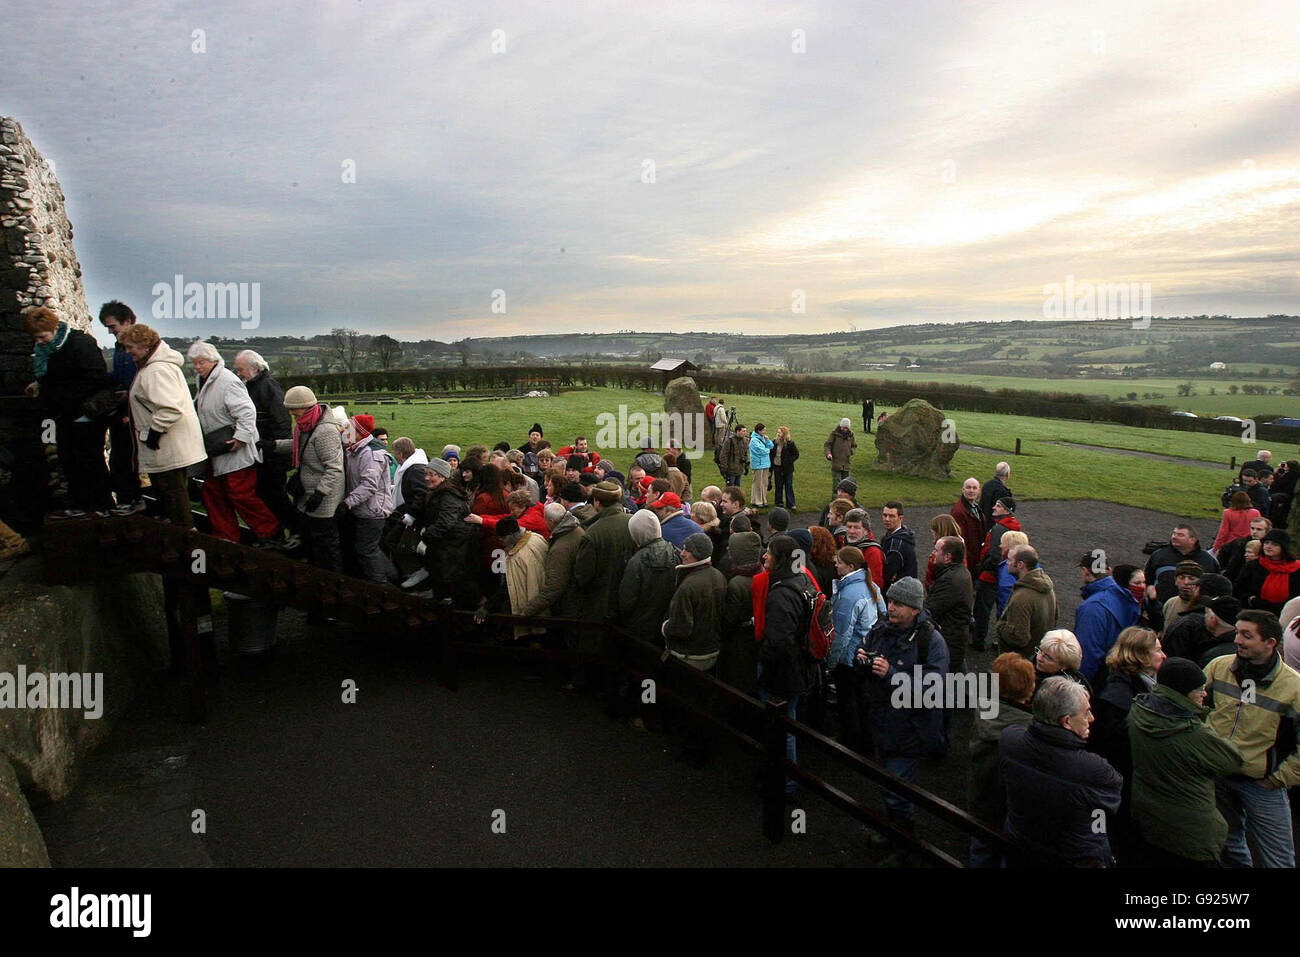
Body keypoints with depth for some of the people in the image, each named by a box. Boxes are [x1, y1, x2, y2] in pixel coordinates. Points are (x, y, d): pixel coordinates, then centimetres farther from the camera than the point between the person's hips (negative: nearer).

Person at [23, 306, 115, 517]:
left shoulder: (80, 344, -18)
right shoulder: (46, 348, 10)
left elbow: (96, 379, -22)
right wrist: (40, 384, 8)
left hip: (86, 415, -9)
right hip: (65, 415, 9)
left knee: (89, 460, -2)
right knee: (68, 460, 12)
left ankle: (101, 506, 9)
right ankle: (80, 505, 21)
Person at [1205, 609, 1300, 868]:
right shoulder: (1219, 667, -5)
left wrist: (1277, 779, -9)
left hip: (1262, 786, -3)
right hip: (1215, 776, 3)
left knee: (1278, 860, 3)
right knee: (1229, 848, 20)